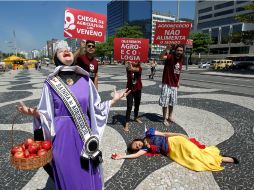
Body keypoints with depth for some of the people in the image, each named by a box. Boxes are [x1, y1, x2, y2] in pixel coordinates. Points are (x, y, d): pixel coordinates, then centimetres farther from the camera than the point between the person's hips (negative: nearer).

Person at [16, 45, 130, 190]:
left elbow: (96, 108, 6)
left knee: (88, 176, 16)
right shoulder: (51, 83, -3)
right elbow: (47, 114, -2)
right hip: (63, 137, -1)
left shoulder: (85, 80, 1)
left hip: (84, 135, 2)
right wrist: (34, 113, -22)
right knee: (68, 176, 14)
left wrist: (114, 100, -1)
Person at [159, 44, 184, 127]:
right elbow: (161, 56, -36)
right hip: (167, 84, -6)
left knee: (172, 102, 18)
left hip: (174, 85, 7)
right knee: (165, 102, 1)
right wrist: (167, 48, -49)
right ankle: (165, 119, 15)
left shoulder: (181, 59, 7)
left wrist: (178, 81, 18)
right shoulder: (170, 56, -13)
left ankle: (170, 116, 36)